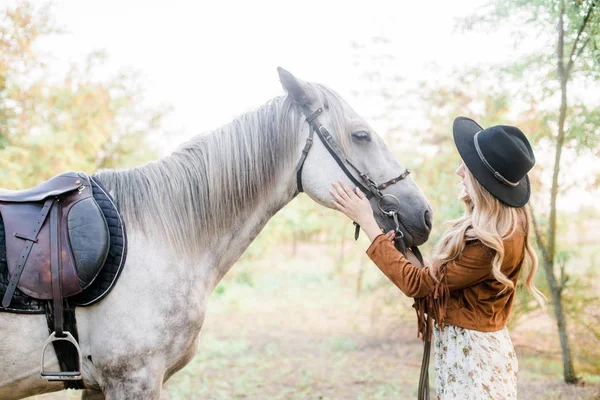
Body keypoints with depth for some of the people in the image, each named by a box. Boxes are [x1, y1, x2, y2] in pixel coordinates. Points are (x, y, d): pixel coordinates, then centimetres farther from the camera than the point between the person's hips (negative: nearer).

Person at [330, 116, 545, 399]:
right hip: (463, 348, 9)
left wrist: (368, 223, -17)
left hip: (473, 357, -9)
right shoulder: (506, 224, 0)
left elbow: (417, 283, -20)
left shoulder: (494, 243, -29)